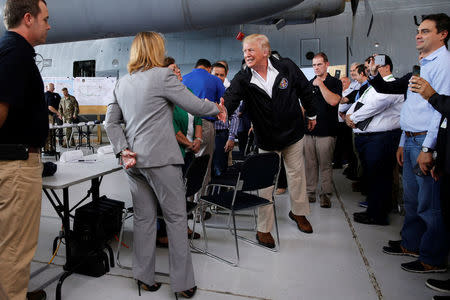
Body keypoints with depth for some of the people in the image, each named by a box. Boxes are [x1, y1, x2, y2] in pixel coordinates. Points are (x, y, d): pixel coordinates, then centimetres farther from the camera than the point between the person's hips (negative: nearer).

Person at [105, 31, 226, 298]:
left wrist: (123, 150, 5)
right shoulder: (163, 75, -7)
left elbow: (111, 122, 11)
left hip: (134, 160, 7)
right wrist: (218, 108, 10)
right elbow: (194, 105, -6)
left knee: (144, 218, 14)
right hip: (161, 159, -6)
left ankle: (145, 277, 23)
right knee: (177, 218, 3)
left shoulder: (122, 83, 14)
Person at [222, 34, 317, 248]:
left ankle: (298, 212, 39)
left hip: (293, 133, 1)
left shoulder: (287, 67, -10)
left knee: (296, 173, 16)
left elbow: (305, 89, 4)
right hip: (266, 139, -1)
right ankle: (263, 229, 16)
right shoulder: (242, 79, -12)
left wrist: (311, 114, 13)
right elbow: (230, 99, -28)